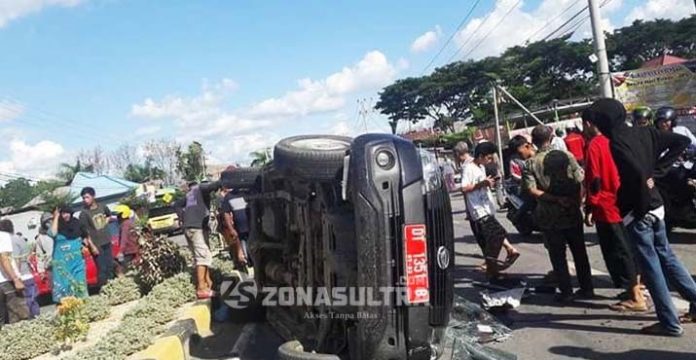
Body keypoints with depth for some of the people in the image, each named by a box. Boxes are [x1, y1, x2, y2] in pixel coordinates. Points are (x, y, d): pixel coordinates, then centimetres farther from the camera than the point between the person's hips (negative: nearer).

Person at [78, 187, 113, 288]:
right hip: (96, 245, -5)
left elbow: (109, 215, 25)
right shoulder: (84, 213, -12)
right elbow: (85, 233, -13)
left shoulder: (102, 207, 2)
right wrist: (92, 246, -17)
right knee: (102, 269, -4)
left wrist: (106, 221, 7)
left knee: (110, 266, 14)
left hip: (107, 242, 5)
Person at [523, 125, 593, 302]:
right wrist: (577, 202, 3)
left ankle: (566, 291, 12)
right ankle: (587, 288, 22)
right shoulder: (565, 155, -4)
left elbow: (532, 189, -16)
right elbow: (580, 180, -6)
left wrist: (555, 199, -13)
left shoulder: (531, 163, -7)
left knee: (558, 255, 8)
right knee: (579, 251, 15)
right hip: (572, 213, 2)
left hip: (549, 216, -1)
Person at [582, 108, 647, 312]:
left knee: (617, 252, -1)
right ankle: (636, 289, 31)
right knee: (626, 248, 19)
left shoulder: (594, 146, -17)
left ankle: (635, 299, 5)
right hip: (622, 203, 9)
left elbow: (594, 181, -19)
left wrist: (589, 209, -13)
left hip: (606, 208, -9)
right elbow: (613, 173, 14)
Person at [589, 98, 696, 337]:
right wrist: (657, 170, 6)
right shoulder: (644, 132, 5)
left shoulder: (616, 143, -19)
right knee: (666, 256, 21)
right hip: (656, 206, 8)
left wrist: (642, 206, -16)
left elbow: (637, 173, -30)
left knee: (651, 266, 2)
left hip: (637, 211, -8)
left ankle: (670, 323, 11)